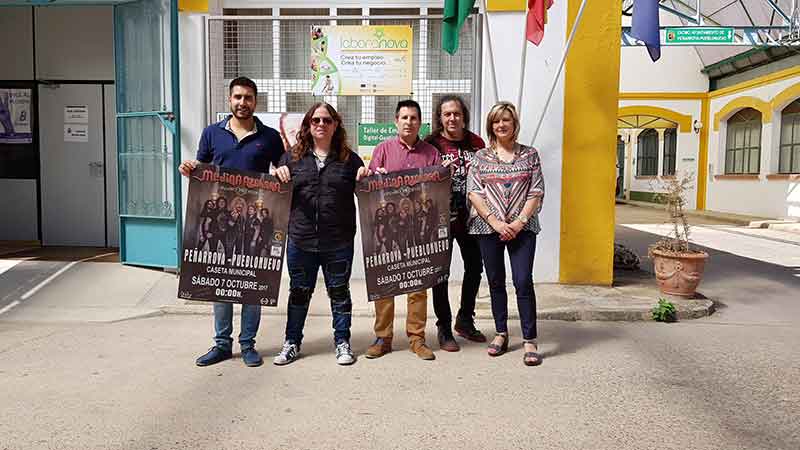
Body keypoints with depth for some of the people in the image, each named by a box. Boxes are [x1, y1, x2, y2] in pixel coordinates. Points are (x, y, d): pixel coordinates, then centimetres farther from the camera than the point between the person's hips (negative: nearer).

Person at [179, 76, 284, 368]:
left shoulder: (269, 137, 4)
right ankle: (222, 343, 19)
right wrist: (188, 169, -7)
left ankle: (248, 343, 18)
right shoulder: (212, 133, 9)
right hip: (220, 217, 2)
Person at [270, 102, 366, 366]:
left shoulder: (349, 158, 6)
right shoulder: (292, 157, 7)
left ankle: (342, 342, 25)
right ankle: (292, 343, 27)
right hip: (301, 240, 1)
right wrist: (279, 176, -7)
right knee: (299, 292, 12)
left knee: (339, 292, 10)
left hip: (339, 242, -1)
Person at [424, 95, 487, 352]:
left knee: (475, 267, 13)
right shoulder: (431, 144, -5)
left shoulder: (476, 143, 4)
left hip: (470, 216, 4)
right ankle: (444, 329, 18)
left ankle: (465, 320, 35)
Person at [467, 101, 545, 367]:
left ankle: (529, 340, 0)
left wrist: (519, 222, -11)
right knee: (496, 282, 9)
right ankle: (501, 334, 22)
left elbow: (536, 193, 1)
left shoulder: (530, 154, 6)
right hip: (488, 228, 1)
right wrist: (495, 222, -12)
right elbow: (474, 193, -2)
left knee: (523, 282, -8)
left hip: (522, 228, -1)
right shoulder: (481, 156, 6)